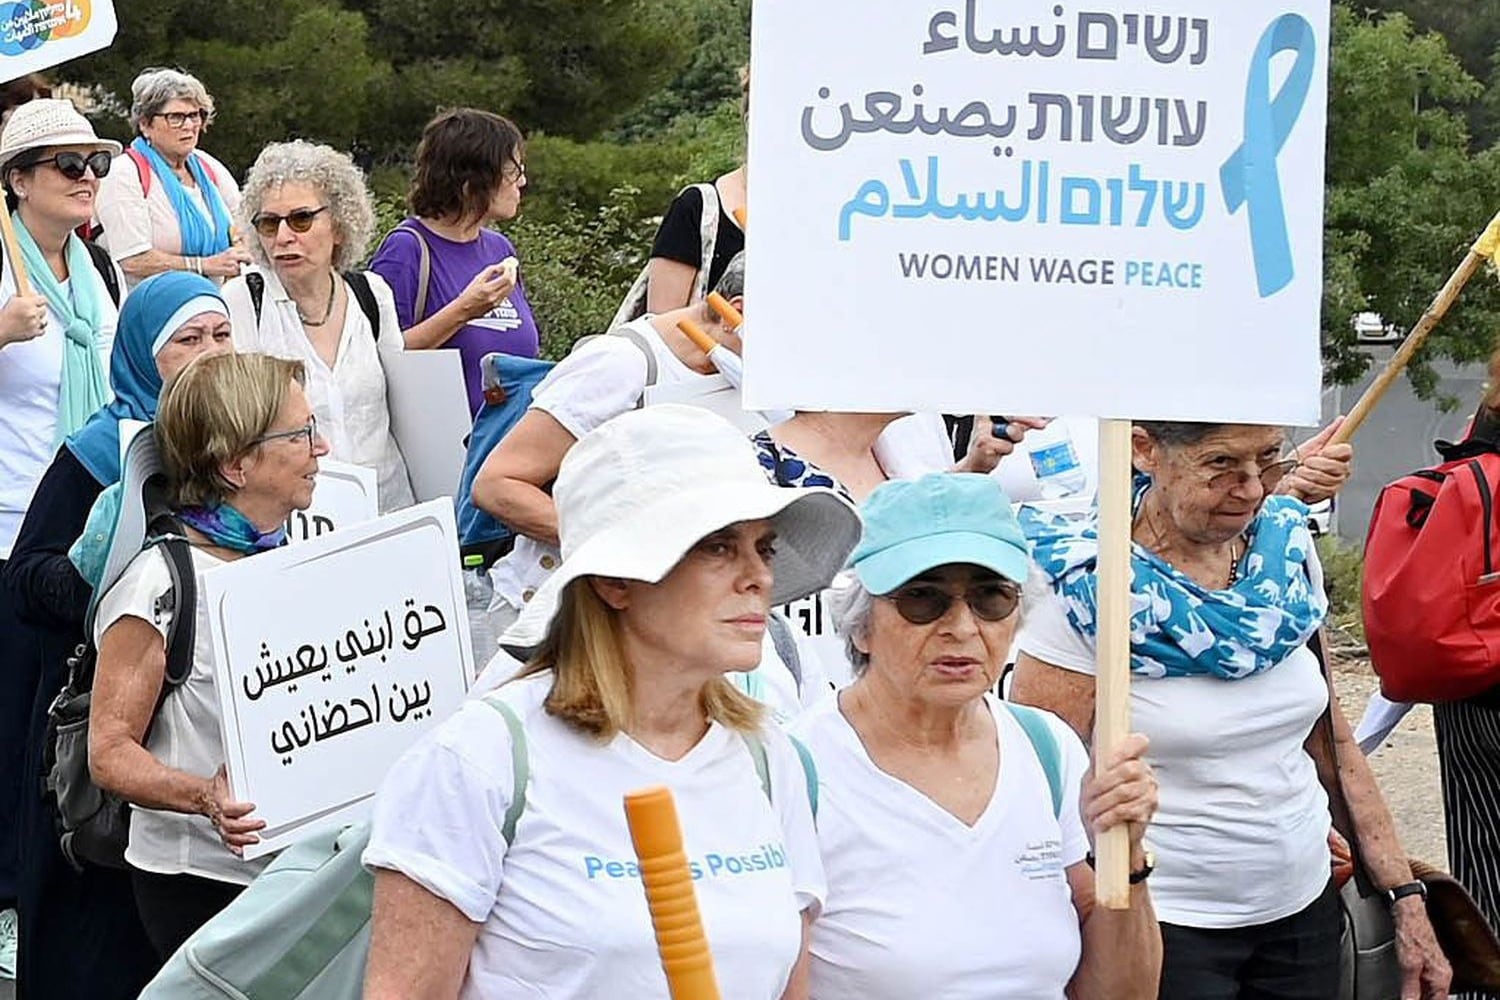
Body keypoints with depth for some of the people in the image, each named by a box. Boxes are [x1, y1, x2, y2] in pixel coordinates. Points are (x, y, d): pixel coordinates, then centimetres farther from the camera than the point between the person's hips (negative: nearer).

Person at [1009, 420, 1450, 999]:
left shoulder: (1289, 548, 2)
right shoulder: (1083, 588, -15)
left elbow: (1334, 740, 10)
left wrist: (1404, 895, 8)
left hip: (1305, 909, 6)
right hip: (1162, 928, -5)